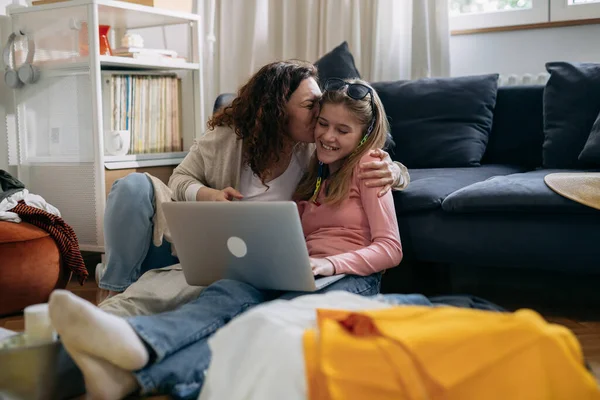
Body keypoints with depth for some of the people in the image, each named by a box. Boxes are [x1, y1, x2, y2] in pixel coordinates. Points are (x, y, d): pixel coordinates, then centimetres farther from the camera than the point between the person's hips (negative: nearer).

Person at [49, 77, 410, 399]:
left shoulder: (366, 166, 8)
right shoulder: (312, 170, 26)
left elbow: (390, 249, 0)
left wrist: (328, 263, -17)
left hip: (351, 277, -5)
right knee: (230, 293, -31)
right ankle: (135, 342, -63)